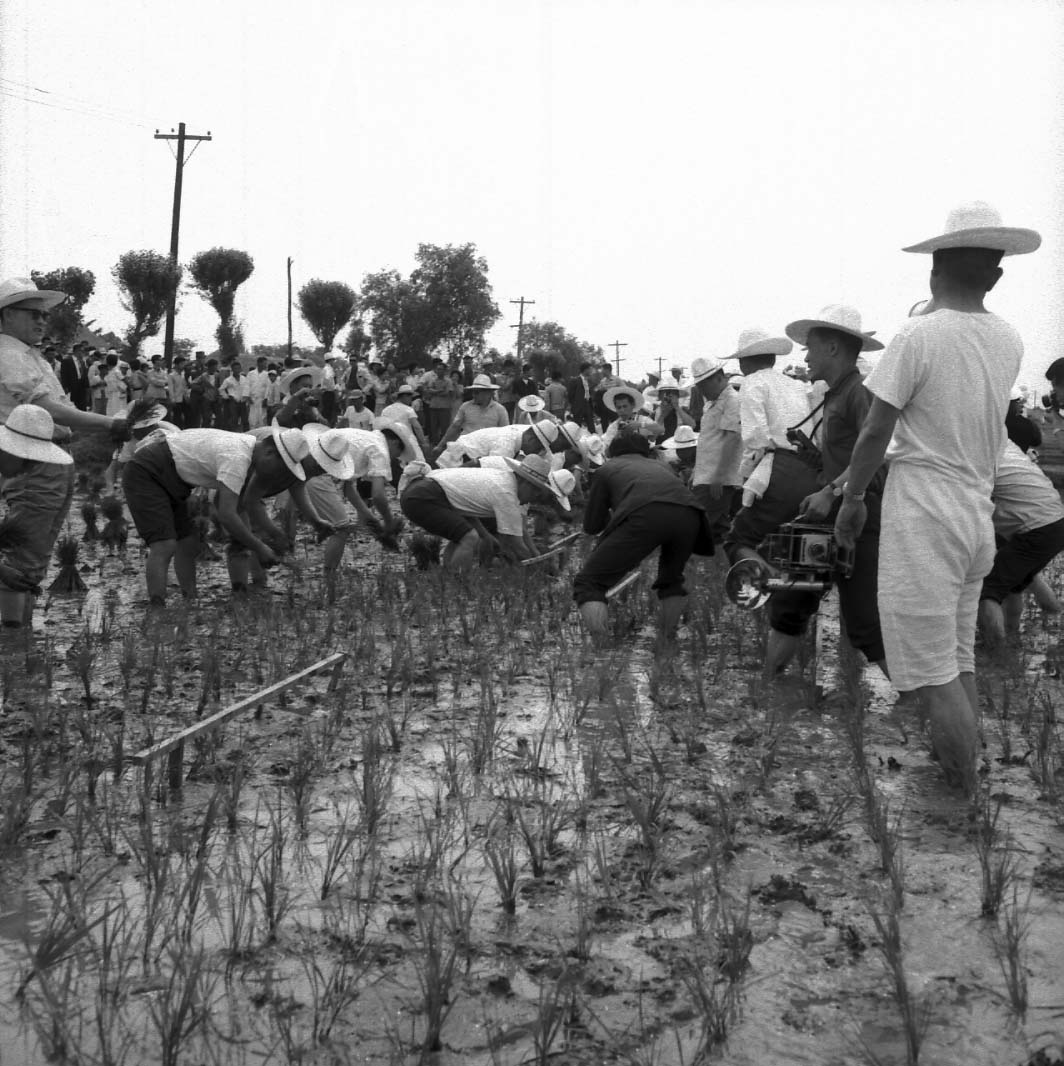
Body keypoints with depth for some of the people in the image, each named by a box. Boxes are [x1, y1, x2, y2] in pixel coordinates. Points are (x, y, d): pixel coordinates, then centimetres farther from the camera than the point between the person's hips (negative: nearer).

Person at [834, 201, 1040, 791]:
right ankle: (965, 774, 24)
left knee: (935, 676, -2)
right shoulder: (1008, 341, 6)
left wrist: (851, 499, 2)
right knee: (961, 664, 16)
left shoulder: (919, 335, -13)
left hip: (923, 516, -7)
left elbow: (875, 433, -12)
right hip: (978, 514, 7)